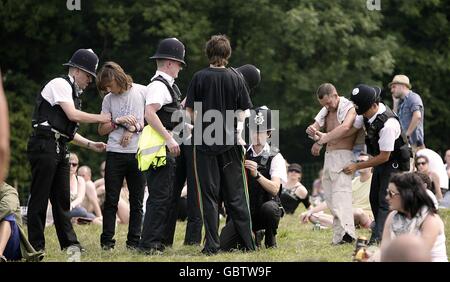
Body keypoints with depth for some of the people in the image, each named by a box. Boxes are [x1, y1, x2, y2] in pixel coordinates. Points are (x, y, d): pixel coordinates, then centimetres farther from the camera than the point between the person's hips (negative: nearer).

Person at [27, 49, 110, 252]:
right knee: (40, 197, -5)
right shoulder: (60, 84, -5)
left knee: (62, 198, 8)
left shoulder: (74, 92, 22)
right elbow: (73, 115, -16)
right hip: (44, 145, -9)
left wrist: (91, 145, 17)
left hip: (60, 149, 9)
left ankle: (69, 243, 9)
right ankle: (36, 246, -3)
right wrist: (101, 118, -6)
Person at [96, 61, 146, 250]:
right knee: (111, 199, -1)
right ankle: (107, 241, 2)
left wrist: (134, 128, -9)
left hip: (138, 152, -2)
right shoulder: (108, 99, 9)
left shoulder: (142, 92, 2)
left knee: (137, 200, 2)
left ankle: (134, 241, 7)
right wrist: (118, 122, -7)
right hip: (115, 152, 2)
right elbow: (101, 130, 10)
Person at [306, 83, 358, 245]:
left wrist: (321, 141, -27)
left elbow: (345, 128, -26)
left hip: (343, 157, -8)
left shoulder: (348, 108, -7)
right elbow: (313, 128, 11)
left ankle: (346, 233, -29)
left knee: (340, 194, -20)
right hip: (328, 157, 8)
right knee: (331, 199, 4)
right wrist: (311, 130, -15)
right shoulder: (326, 111, 17)